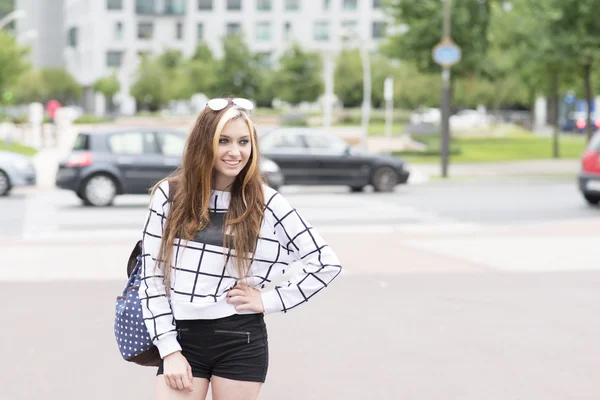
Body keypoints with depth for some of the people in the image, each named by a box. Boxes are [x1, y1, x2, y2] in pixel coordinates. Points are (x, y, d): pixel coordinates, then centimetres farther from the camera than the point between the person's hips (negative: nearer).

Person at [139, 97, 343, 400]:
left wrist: (268, 301, -4)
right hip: (182, 338, 1)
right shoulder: (170, 194, 1)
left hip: (241, 342, -1)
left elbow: (325, 262, 1)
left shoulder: (266, 203, -2)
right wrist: (169, 350, -5)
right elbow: (152, 276, 0)